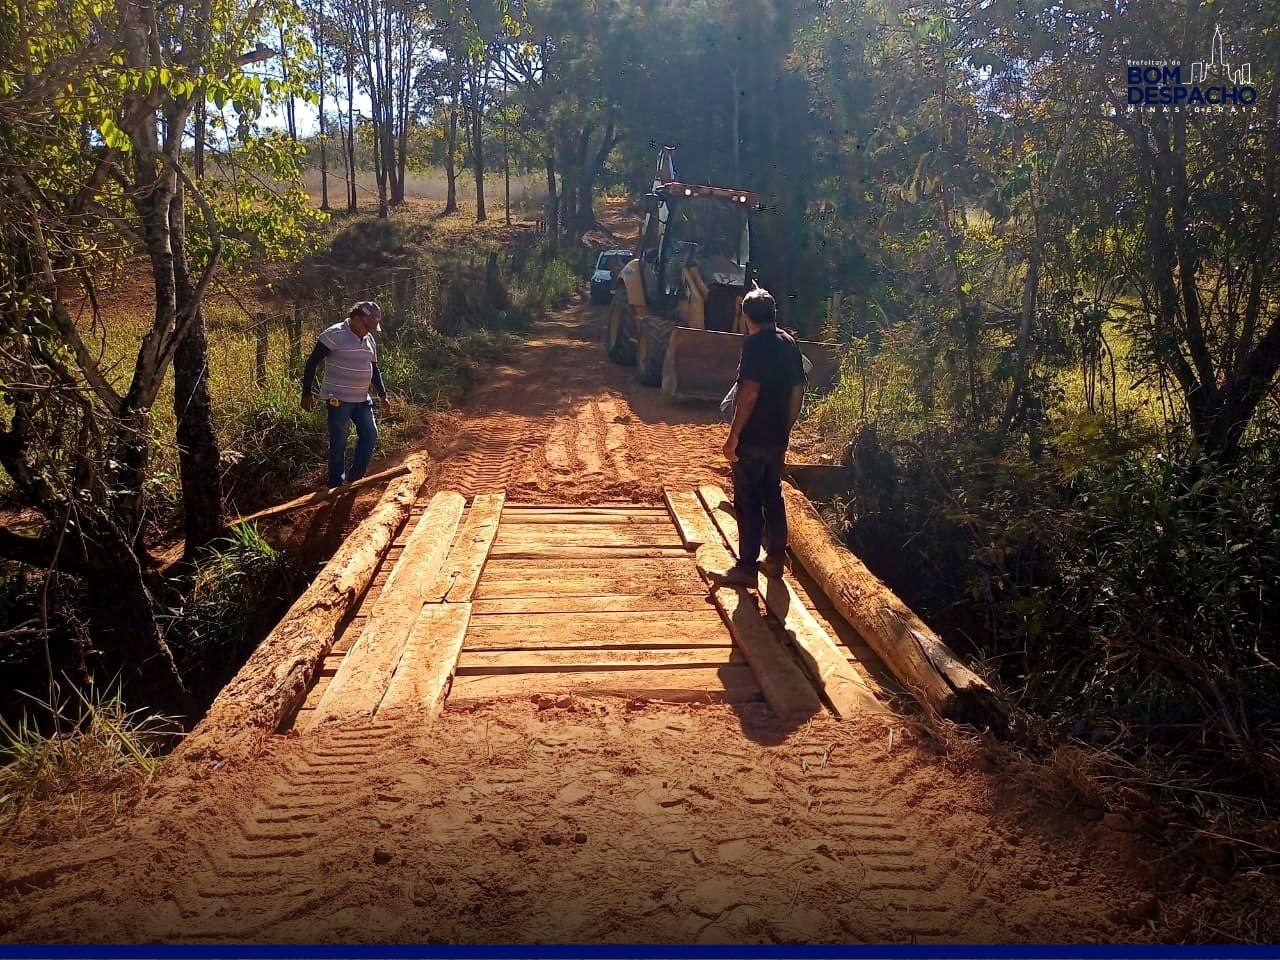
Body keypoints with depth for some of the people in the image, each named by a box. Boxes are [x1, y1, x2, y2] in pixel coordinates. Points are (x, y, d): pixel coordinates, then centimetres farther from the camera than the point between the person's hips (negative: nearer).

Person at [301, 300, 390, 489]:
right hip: (339, 399, -7)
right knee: (339, 443, -2)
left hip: (362, 399, 7)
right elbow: (312, 362, -13)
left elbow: (374, 369, 22)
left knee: (370, 435, 6)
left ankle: (355, 478, 18)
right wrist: (307, 393, -15)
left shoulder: (369, 340, 9)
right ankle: (336, 485, 9)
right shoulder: (335, 335, -14)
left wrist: (383, 394, 20)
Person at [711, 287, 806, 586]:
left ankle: (746, 568, 3)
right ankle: (775, 559, 25)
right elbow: (798, 391, 12)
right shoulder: (789, 343, 9)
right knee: (773, 496, 17)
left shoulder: (755, 343, -15)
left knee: (747, 503, -1)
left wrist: (733, 436, -18)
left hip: (752, 438, -8)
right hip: (777, 437, 8)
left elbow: (750, 393, -22)